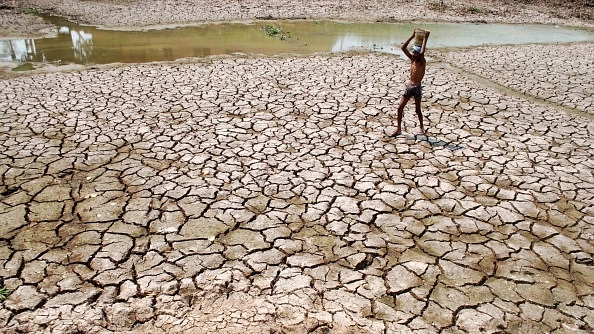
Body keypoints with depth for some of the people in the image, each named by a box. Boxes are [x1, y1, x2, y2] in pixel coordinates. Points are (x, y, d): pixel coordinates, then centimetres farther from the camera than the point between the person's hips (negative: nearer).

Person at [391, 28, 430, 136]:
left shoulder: (422, 62, -11)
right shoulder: (412, 59, 5)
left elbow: (422, 52, -33)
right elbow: (403, 47, 2)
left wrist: (425, 38, -25)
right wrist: (412, 36, -1)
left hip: (417, 88, -6)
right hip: (409, 86, 6)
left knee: (417, 110, 7)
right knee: (400, 108, 1)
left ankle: (421, 127, 29)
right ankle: (399, 129, 10)